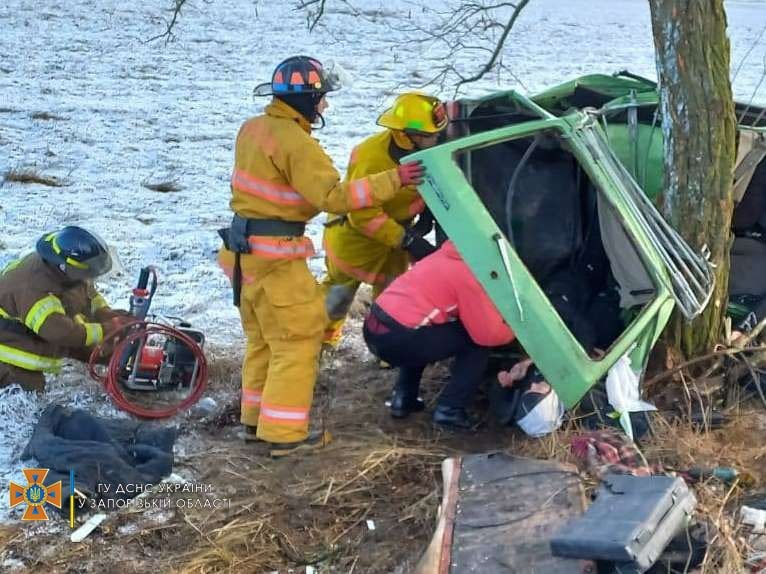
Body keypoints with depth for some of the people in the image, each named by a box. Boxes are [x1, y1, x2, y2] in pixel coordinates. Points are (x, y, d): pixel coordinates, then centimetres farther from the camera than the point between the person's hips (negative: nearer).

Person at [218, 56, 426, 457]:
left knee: (264, 338, 20)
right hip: (274, 256, -9)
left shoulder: (253, 128, 8)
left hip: (245, 249, 9)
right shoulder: (295, 143, -20)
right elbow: (334, 197, -25)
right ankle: (283, 434, 1)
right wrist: (393, 179, -24)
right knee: (298, 339, -1)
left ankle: (256, 420, 29)